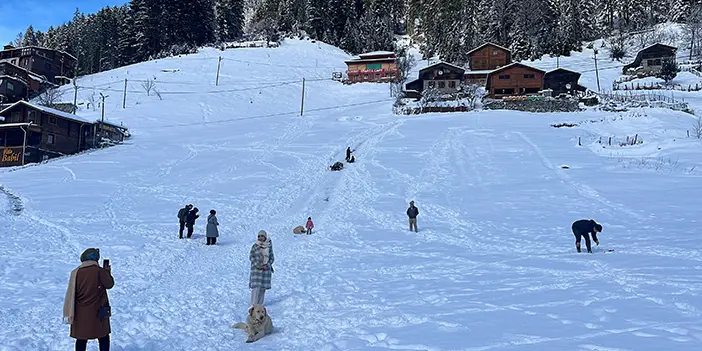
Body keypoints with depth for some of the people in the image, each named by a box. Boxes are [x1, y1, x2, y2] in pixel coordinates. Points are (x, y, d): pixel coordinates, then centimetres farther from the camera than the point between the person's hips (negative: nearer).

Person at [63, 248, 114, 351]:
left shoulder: (76, 272, -3)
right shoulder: (99, 271, -14)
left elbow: (71, 294, 1)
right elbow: (109, 284, -1)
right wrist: (108, 272, 15)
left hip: (81, 313, 3)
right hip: (98, 311, -3)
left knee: (81, 338, 12)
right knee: (103, 337, 11)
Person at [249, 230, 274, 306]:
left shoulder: (269, 246, 3)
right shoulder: (255, 246, -2)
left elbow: (272, 258, 7)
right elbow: (251, 257, -3)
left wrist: (267, 265, -10)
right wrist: (258, 265, -14)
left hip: (266, 269, 2)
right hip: (256, 268, -2)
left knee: (263, 287, 4)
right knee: (256, 286, -9)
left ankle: (260, 304, 14)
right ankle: (254, 304, -3)